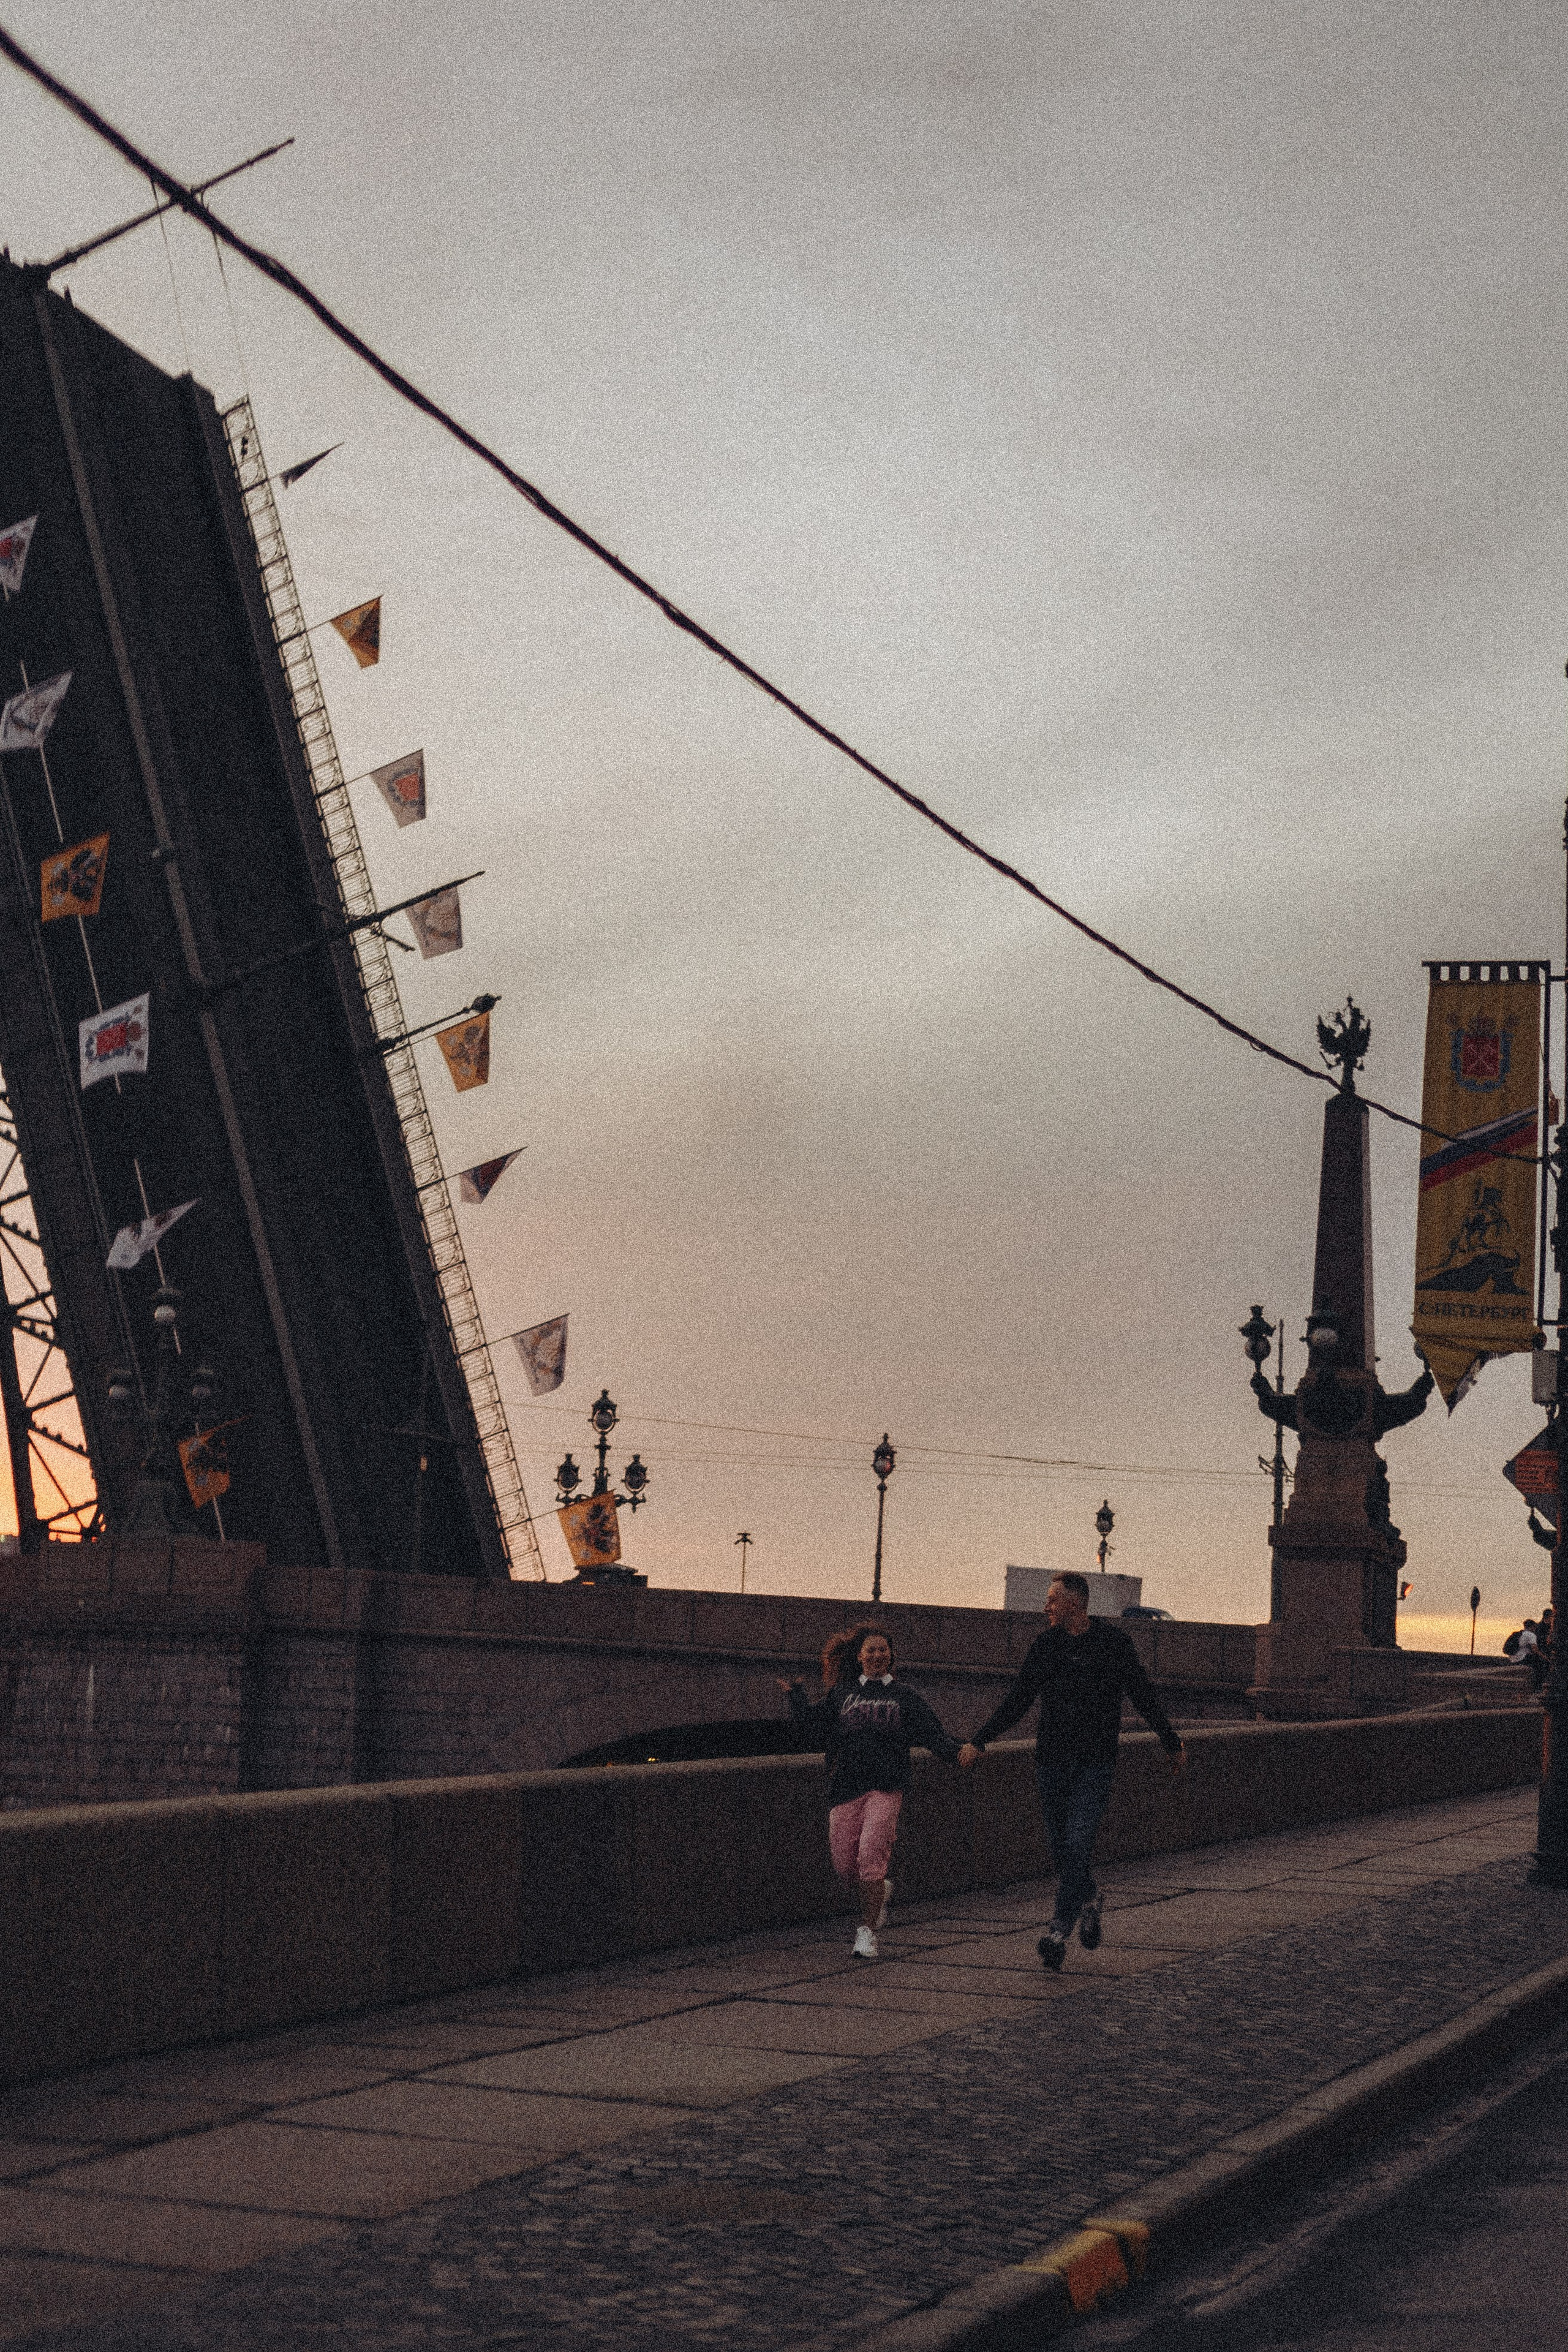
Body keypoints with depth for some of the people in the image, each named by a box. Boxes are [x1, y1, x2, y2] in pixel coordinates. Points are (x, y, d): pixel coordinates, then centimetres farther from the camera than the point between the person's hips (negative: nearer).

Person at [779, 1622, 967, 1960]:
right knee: (844, 1864, 2)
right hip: (845, 1788, 3)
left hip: (886, 1788, -2)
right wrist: (796, 1696, -1)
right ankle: (881, 1891, 34)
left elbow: (931, 1733, 3)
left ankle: (867, 1932, -3)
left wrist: (955, 1753, -14)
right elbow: (814, 1725, 10)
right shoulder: (841, 1693, 15)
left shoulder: (905, 1697, 10)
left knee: (871, 1857, -15)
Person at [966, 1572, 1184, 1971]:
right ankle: (1088, 1901, 32)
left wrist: (1172, 1744, 19)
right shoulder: (1043, 1646, 6)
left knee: (1078, 1844, -15)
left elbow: (1144, 1697, 10)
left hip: (1096, 1762, -3)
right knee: (1060, 1848, 6)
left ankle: (1059, 1931, -15)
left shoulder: (1115, 1643, -1)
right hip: (1052, 1759, 3)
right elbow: (1017, 1702, 11)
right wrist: (979, 1740, 2)